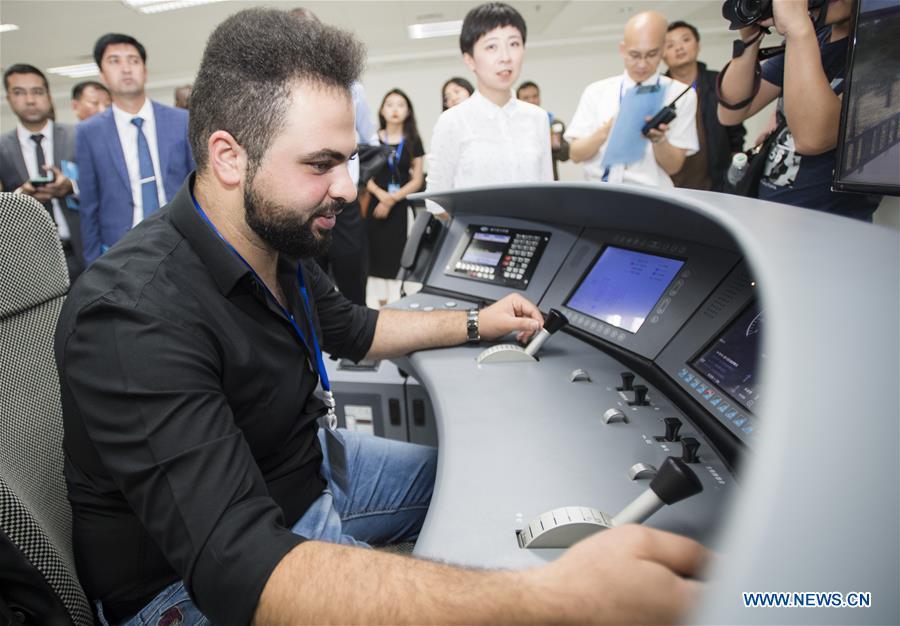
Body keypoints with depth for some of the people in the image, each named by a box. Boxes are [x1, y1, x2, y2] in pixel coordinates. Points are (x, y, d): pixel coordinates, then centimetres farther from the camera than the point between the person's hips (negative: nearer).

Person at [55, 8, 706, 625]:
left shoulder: (279, 242, -8)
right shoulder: (134, 317, -34)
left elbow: (352, 327, 13)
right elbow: (241, 567, -43)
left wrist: (476, 324, 11)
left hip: (306, 463, 7)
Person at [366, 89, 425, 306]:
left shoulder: (413, 141, 4)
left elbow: (417, 180, 2)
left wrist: (393, 199, -9)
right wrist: (380, 194, -14)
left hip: (402, 206, -1)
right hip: (375, 204, 1)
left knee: (398, 254, -6)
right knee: (378, 253, 1)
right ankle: (382, 304, 11)